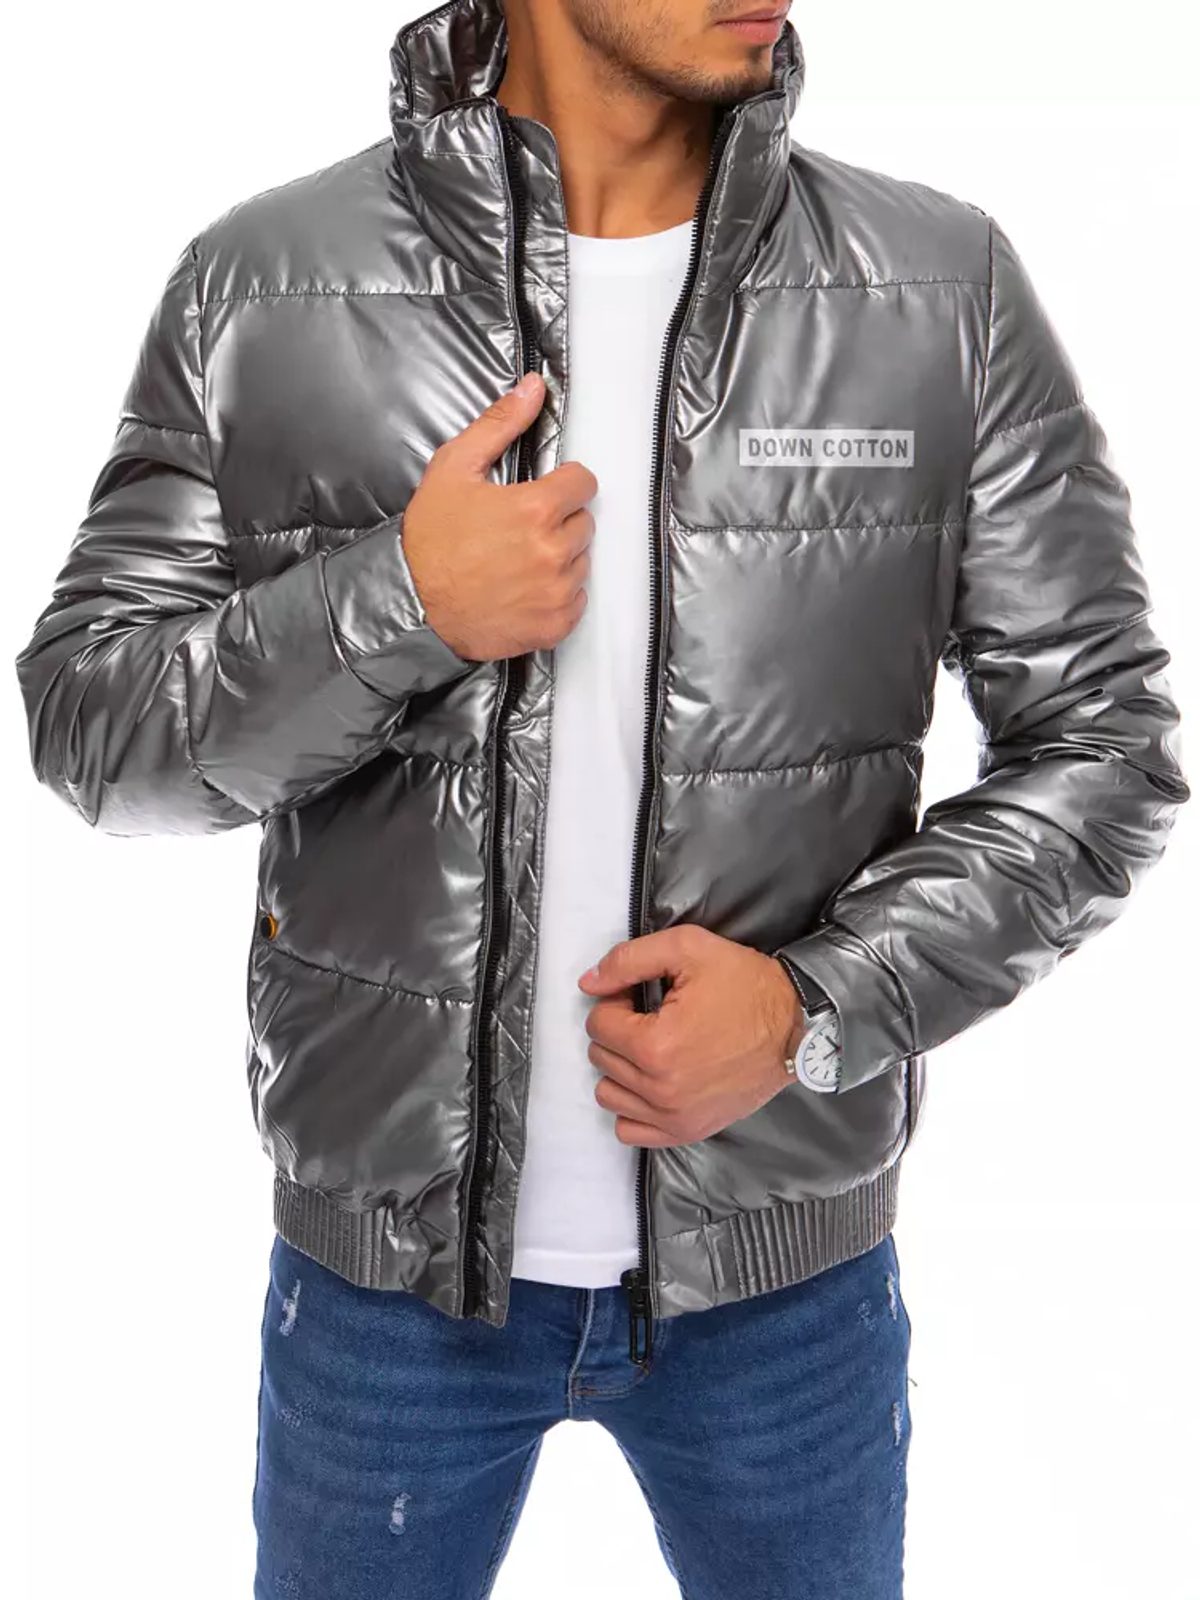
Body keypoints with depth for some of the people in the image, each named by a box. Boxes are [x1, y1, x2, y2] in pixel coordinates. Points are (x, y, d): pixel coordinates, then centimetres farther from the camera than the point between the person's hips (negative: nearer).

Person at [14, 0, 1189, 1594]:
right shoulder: (257, 283, -7)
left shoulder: (947, 288, -7)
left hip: (786, 1264, 1)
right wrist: (395, 606, -21)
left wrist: (821, 1005, -17)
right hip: (385, 1253, 0)